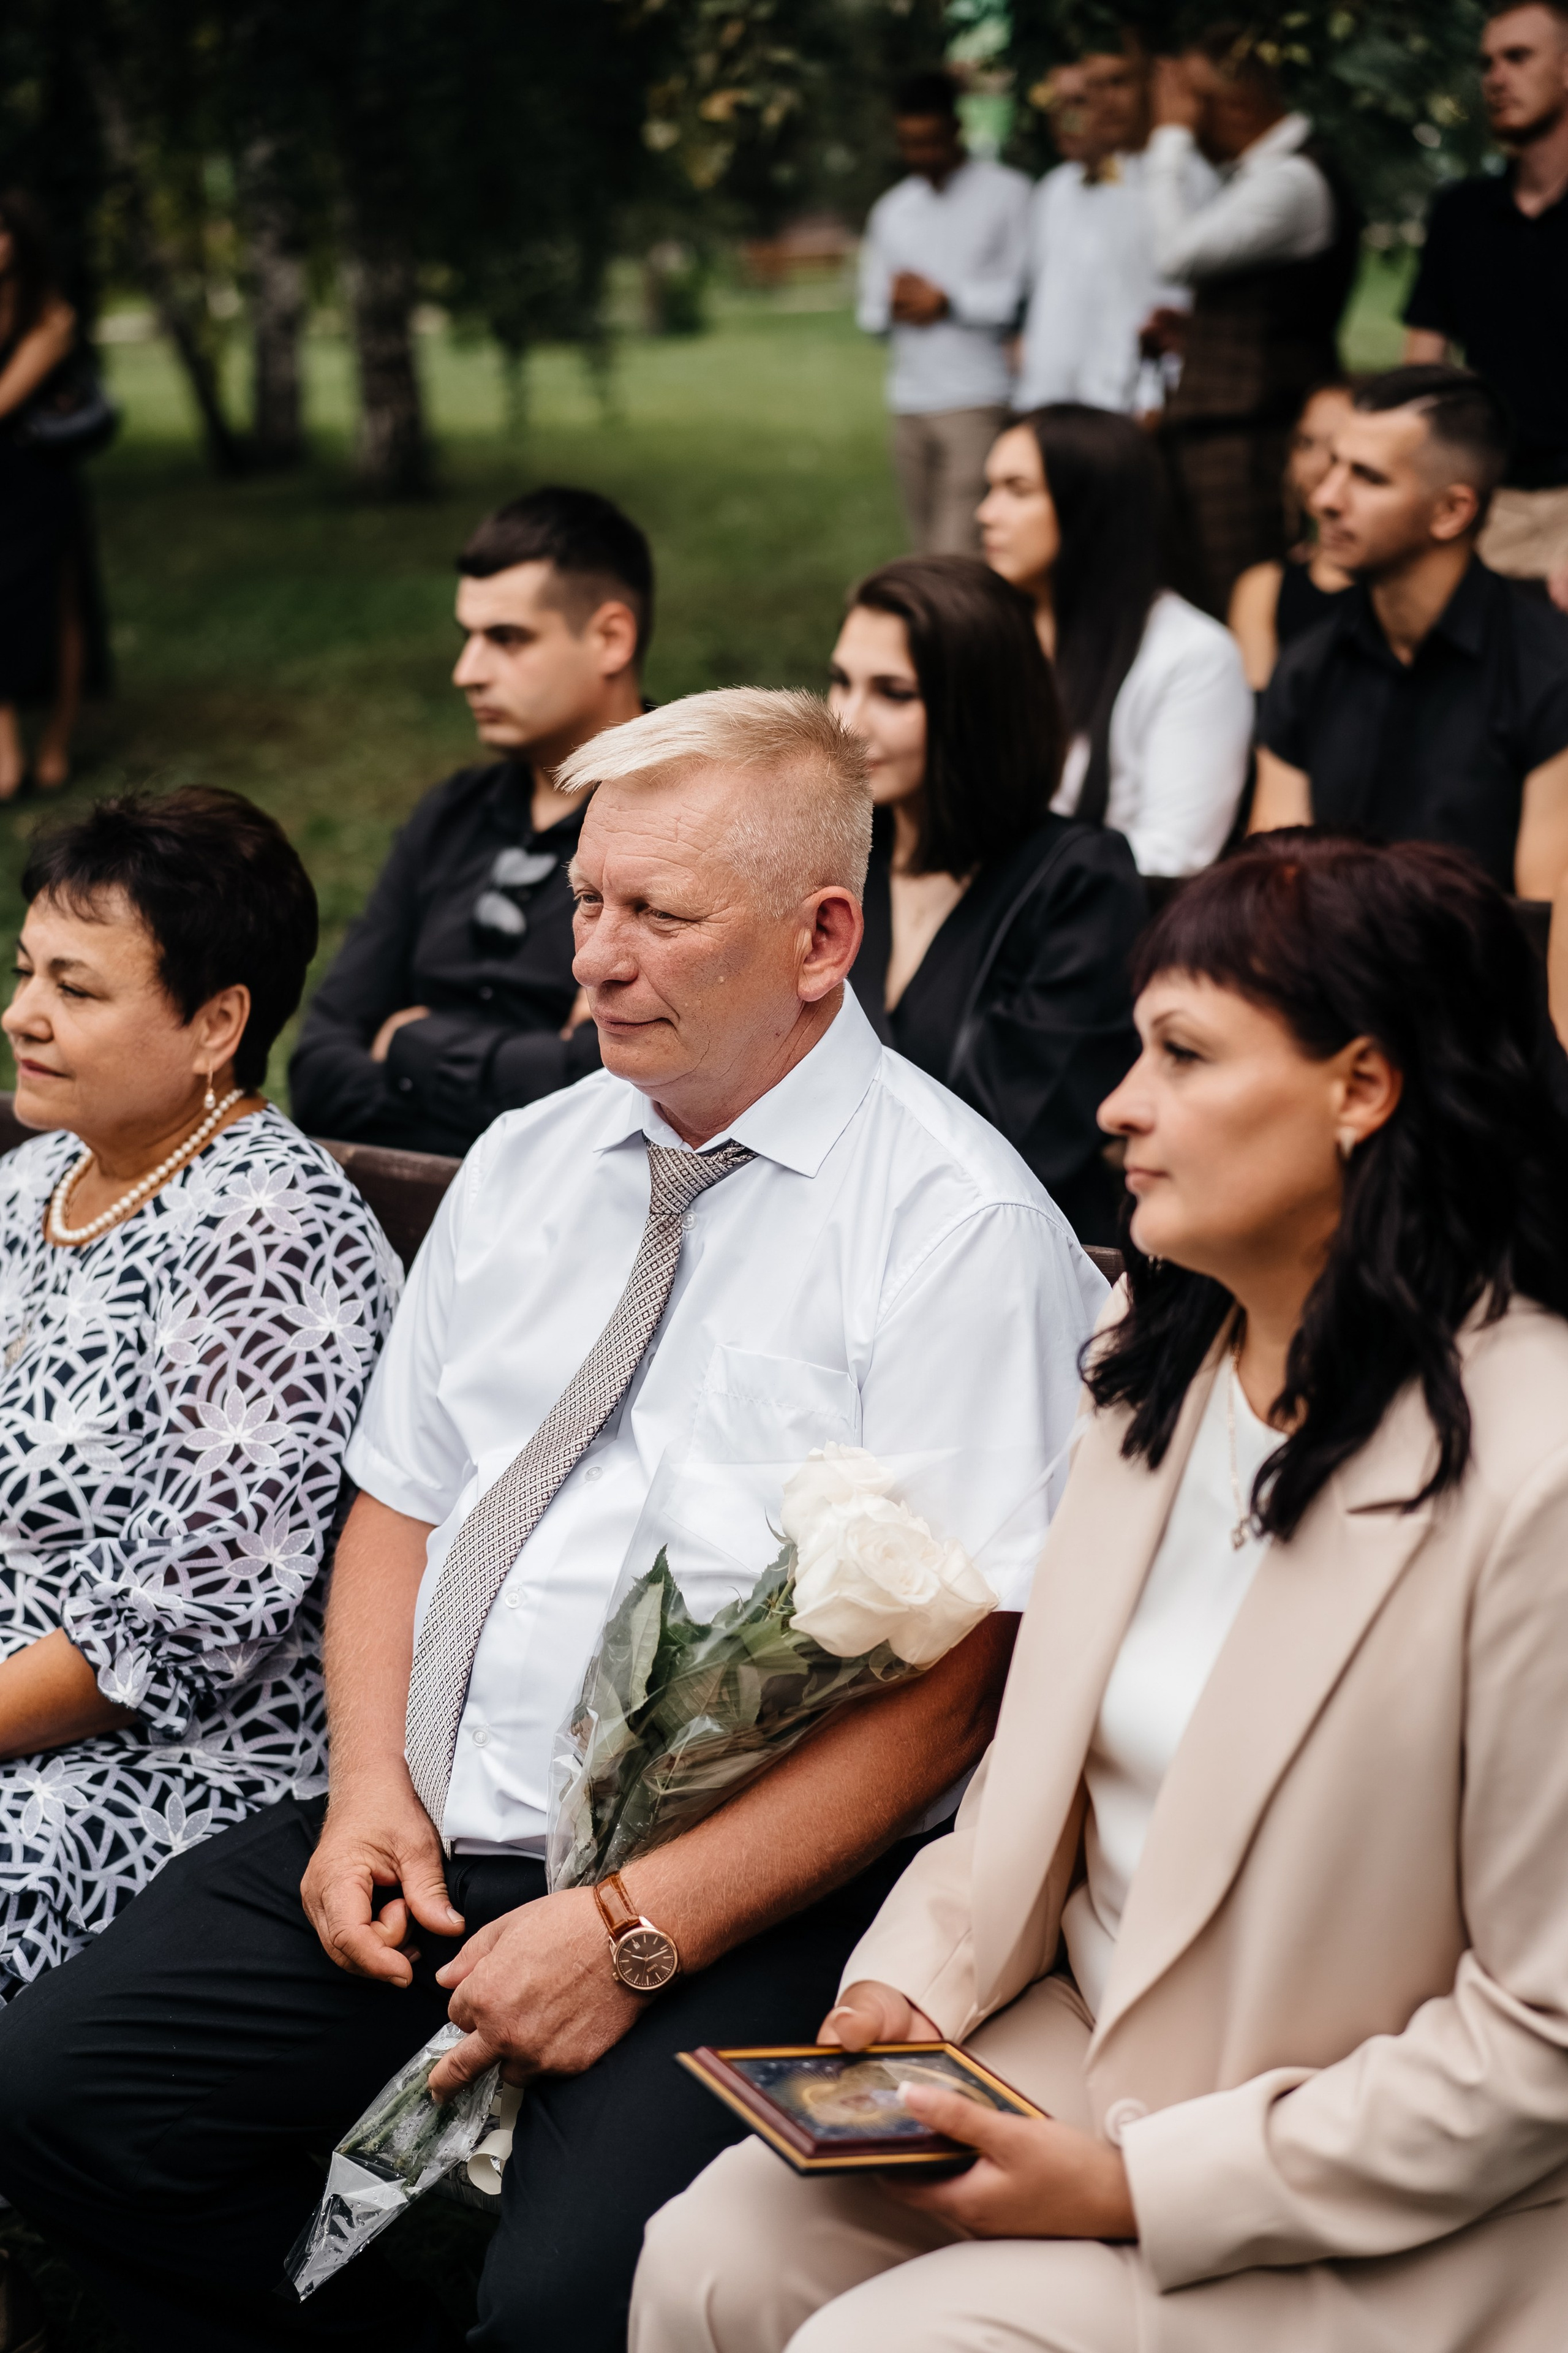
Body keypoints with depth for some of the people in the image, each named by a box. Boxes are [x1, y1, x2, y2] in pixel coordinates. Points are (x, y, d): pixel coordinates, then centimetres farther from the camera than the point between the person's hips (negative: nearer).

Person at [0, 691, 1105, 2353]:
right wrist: (370, 1785, 0)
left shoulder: (956, 1224, -9)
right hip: (424, 1833, 7)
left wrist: (634, 1928, -19)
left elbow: (943, 1696, -14)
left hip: (736, 1900, -6)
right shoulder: (524, 1163, 13)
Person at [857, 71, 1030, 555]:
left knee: (959, 554, -15)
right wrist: (891, 306, -4)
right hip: (909, 402, 6)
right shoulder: (891, 210, 19)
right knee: (929, 553, 6)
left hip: (978, 400, -5)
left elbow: (1025, 294, -5)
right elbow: (869, 311, 19)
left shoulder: (1007, 193, 2)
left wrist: (950, 302, -8)